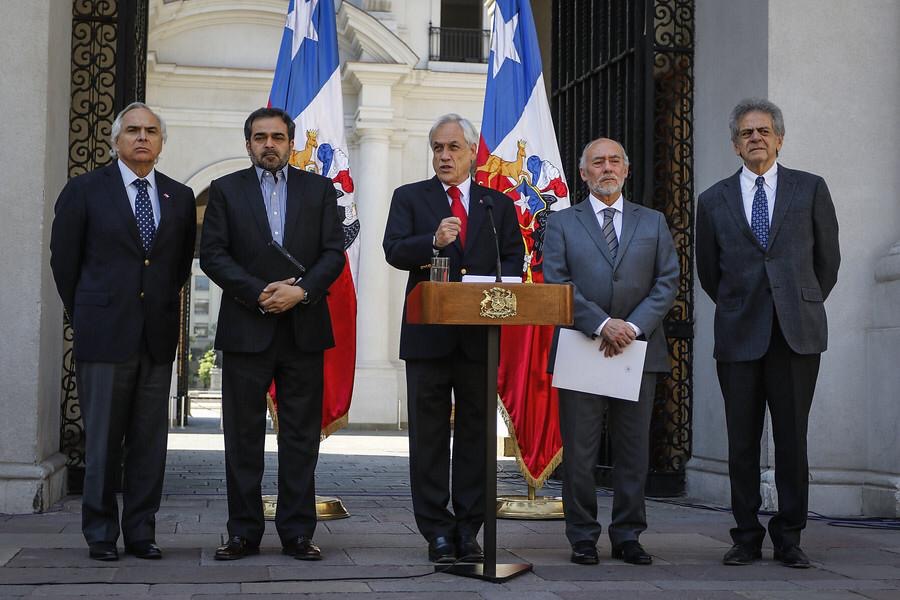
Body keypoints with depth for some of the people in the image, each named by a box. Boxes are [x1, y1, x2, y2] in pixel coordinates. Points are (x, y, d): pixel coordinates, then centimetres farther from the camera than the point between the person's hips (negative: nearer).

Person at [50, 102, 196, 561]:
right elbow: (64, 260, 5)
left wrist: (161, 307, 12)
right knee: (102, 439, 2)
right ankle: (101, 534, 11)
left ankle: (140, 531, 14)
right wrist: (85, 316, 8)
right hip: (105, 334, -3)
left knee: (150, 441, 5)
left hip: (158, 335, 3)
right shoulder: (85, 190, 1)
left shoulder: (181, 197, 10)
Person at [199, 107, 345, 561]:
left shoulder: (319, 189, 11)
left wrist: (301, 291, -13)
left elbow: (333, 253, 3)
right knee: (243, 435, 3)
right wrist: (257, 293, -12)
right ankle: (244, 532, 10)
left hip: (303, 327, 1)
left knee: (301, 436, 3)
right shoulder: (226, 190, 8)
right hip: (245, 329, 0)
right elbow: (212, 254, 0)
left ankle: (297, 532, 10)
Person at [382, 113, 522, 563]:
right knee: (429, 434, 2)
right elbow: (394, 251, -5)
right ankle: (437, 531, 8)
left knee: (475, 432, 5)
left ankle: (468, 529, 13)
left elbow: (514, 259, 6)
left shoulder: (499, 204, 14)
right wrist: (433, 242, -23)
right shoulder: (409, 197, 9)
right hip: (428, 334, -1)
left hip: (480, 334, 2)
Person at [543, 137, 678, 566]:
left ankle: (627, 535, 14)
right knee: (579, 451, 0)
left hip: (639, 349, 2)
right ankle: (583, 537, 9)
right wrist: (601, 324, -15)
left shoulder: (653, 222, 14)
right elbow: (557, 283, -3)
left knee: (634, 450, 5)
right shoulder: (561, 223, 8)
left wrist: (634, 326, -10)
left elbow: (667, 282, 5)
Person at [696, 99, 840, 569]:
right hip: (739, 336, 1)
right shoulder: (714, 201, 9)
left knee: (792, 439, 2)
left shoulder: (810, 189, 7)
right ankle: (747, 537, 12)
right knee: (742, 442, 4)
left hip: (797, 334, -1)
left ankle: (789, 536, 11)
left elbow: (828, 258, 14)